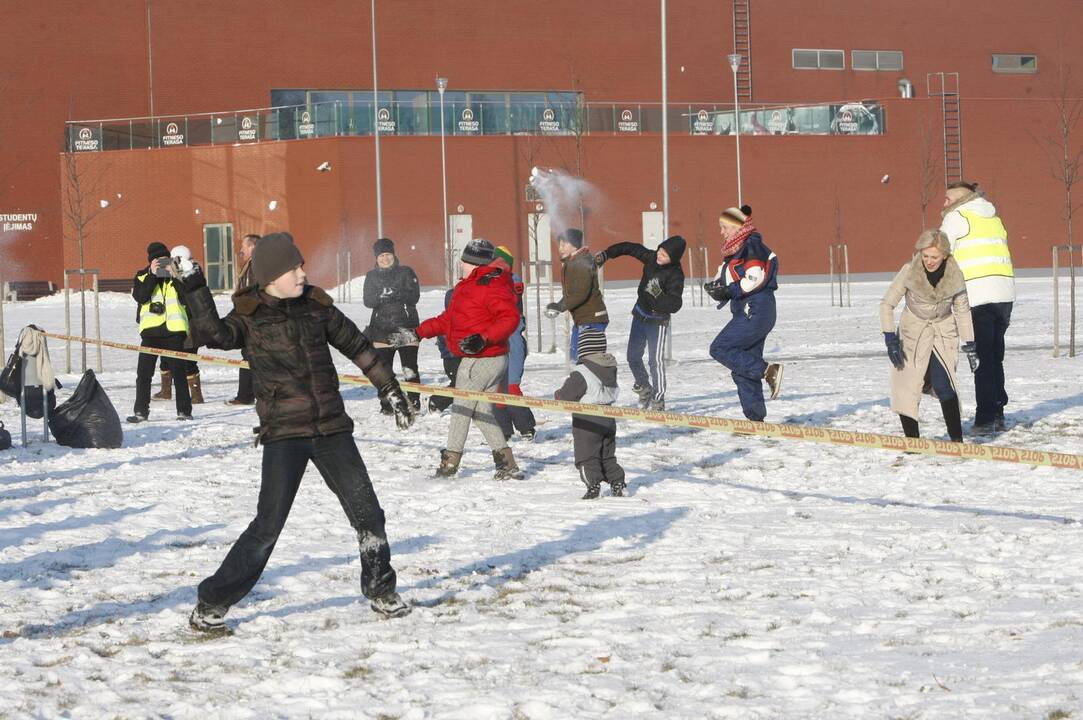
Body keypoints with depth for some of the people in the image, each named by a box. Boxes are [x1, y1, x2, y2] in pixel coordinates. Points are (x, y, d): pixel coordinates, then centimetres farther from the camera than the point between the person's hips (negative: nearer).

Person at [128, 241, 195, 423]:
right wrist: (153, 274, -14)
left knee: (178, 371, 2)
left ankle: (184, 411, 7)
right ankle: (140, 410, 10)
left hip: (174, 329, -1)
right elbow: (139, 296, -11)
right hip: (151, 330, 1)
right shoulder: (142, 276, 7)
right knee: (144, 372, 2)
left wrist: (174, 276, -12)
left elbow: (187, 298, -6)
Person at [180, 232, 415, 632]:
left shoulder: (315, 305, 7)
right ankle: (212, 604, 0)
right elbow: (216, 335, -22)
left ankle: (381, 591, 24)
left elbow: (357, 346, 16)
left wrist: (391, 390, 19)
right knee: (269, 524, -10)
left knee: (367, 512, 4)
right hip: (284, 433, -4)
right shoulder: (250, 317, -2)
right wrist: (195, 289, -28)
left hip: (330, 428, 4)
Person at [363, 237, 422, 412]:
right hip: (382, 329, 2)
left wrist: (396, 294, -22)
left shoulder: (406, 273, 6)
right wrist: (382, 297, -20)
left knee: (410, 368, -4)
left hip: (406, 327, -2)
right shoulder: (372, 277, 12)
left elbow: (414, 296, -5)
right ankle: (386, 404, 8)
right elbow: (368, 301, 1)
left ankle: (414, 402, 4)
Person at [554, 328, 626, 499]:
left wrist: (558, 395, 7)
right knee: (608, 456, 18)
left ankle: (593, 485, -11)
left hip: (587, 423, -7)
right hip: (608, 421, 7)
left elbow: (566, 395, -17)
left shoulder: (581, 374, -18)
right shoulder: (611, 369, 6)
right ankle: (617, 483, 15)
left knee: (586, 457, -1)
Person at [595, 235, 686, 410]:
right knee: (633, 356, 14)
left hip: (658, 321, -7)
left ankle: (658, 399, -8)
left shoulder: (675, 275, -23)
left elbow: (675, 305, -27)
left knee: (656, 360, -13)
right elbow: (630, 248, 5)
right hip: (640, 314, 7)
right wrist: (606, 254, 1)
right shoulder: (651, 258, -7)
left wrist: (659, 295, -40)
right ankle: (644, 388, 34)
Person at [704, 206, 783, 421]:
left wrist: (729, 291, -19)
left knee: (720, 349, -15)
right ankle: (755, 417, 5)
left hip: (756, 311, -10)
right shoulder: (733, 252, 21)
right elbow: (725, 281, 22)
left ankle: (768, 371, -17)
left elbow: (756, 278, -19)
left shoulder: (751, 246, -7)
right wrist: (715, 288, 2)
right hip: (748, 313, 10)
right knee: (743, 370, 6)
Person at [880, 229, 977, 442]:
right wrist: (890, 339, -16)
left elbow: (962, 311, 2)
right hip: (913, 331, 0)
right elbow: (887, 304, -9)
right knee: (907, 385, -8)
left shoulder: (954, 275, -13)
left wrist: (969, 344, 3)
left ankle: (956, 439, -12)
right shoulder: (909, 271, -17)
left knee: (943, 384, -17)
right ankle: (912, 439, 3)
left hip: (944, 333, 0)